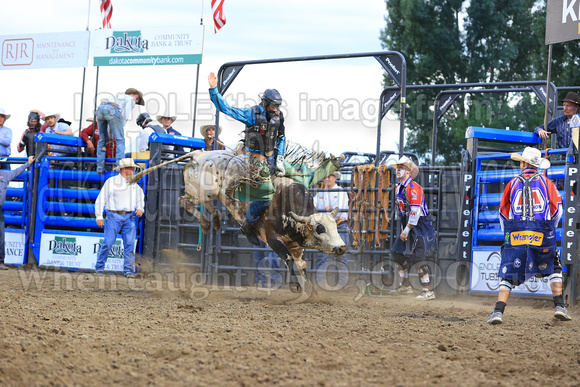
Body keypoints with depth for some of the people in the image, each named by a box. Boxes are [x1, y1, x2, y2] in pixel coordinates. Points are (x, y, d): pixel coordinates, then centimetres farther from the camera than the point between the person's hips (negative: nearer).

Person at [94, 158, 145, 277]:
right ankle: (99, 268, 1)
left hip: (129, 217, 4)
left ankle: (129, 270, -1)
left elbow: (140, 198, 20)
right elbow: (101, 199, 3)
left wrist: (140, 209, -3)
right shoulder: (111, 182, 6)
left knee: (130, 244, -4)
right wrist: (99, 217, -5)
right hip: (114, 216, -4)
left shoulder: (135, 185, 19)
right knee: (107, 243, -9)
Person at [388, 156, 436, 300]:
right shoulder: (398, 188, 11)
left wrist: (407, 231, -20)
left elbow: (415, 212, -23)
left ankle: (428, 291, -17)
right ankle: (405, 286, 27)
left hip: (421, 226, -10)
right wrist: (403, 229, 16)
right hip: (408, 225, 10)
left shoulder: (413, 188, -20)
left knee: (417, 256, -18)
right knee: (399, 253, 13)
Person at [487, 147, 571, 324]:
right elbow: (557, 208, 8)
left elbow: (503, 212, 17)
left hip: (515, 235, 1)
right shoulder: (546, 182, 11)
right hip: (542, 233, -1)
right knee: (554, 269, 17)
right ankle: (560, 307, 4)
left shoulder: (512, 183, 13)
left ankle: (498, 311, -12)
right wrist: (550, 228, 23)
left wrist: (508, 233, 28)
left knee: (508, 275, 3)